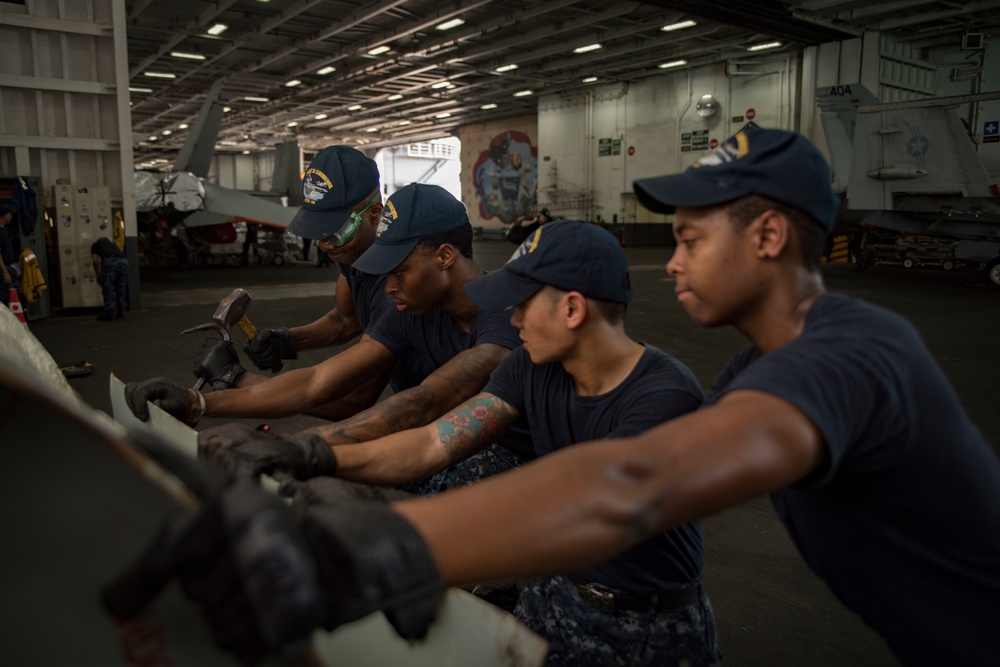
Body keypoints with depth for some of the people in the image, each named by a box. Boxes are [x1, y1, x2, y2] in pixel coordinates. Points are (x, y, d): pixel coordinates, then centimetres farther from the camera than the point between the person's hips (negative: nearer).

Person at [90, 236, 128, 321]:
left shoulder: (95, 244, 27)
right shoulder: (112, 244, 39)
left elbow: (96, 261, 14)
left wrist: (98, 275, 26)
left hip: (109, 261, -4)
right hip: (123, 261, 4)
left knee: (108, 288, 4)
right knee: (121, 288, 15)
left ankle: (110, 311, 4)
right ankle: (121, 311, 19)